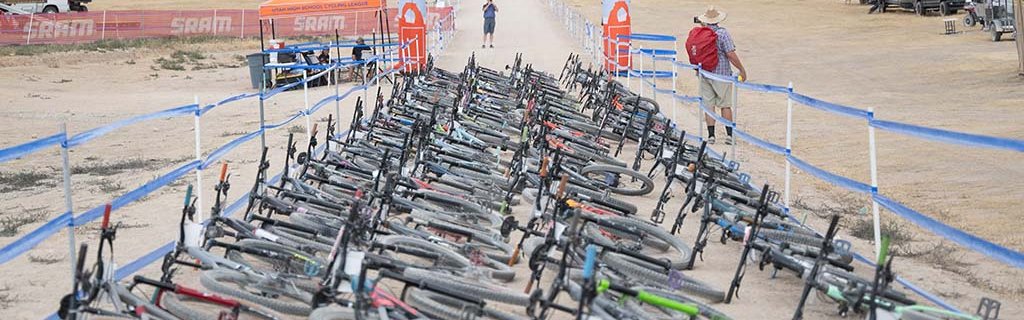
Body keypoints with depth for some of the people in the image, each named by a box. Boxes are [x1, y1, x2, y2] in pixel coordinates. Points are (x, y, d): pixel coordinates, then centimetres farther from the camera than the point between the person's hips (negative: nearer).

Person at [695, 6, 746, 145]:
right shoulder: (722, 33, -14)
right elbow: (731, 55, -17)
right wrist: (742, 70, -8)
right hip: (722, 74, -3)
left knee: (709, 105, 8)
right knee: (725, 106, 6)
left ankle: (711, 135, 7)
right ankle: (729, 135, 7)